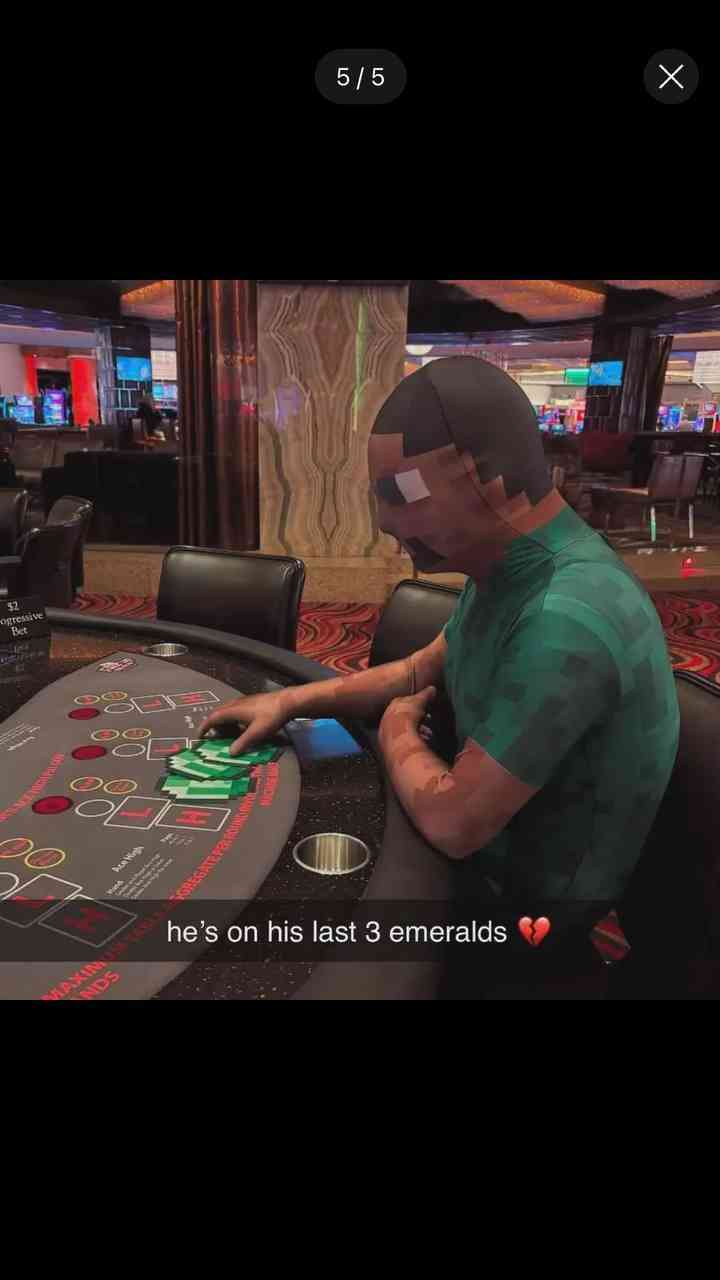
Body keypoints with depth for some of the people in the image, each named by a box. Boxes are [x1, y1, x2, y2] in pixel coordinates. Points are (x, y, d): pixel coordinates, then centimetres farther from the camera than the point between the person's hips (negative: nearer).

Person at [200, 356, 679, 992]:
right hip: (493, 841, 8)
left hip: (529, 898, -7)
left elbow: (451, 821, -32)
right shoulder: (509, 567, -3)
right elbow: (424, 670, 9)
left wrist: (397, 733, -12)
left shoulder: (566, 619, -36)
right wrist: (292, 700, -1)